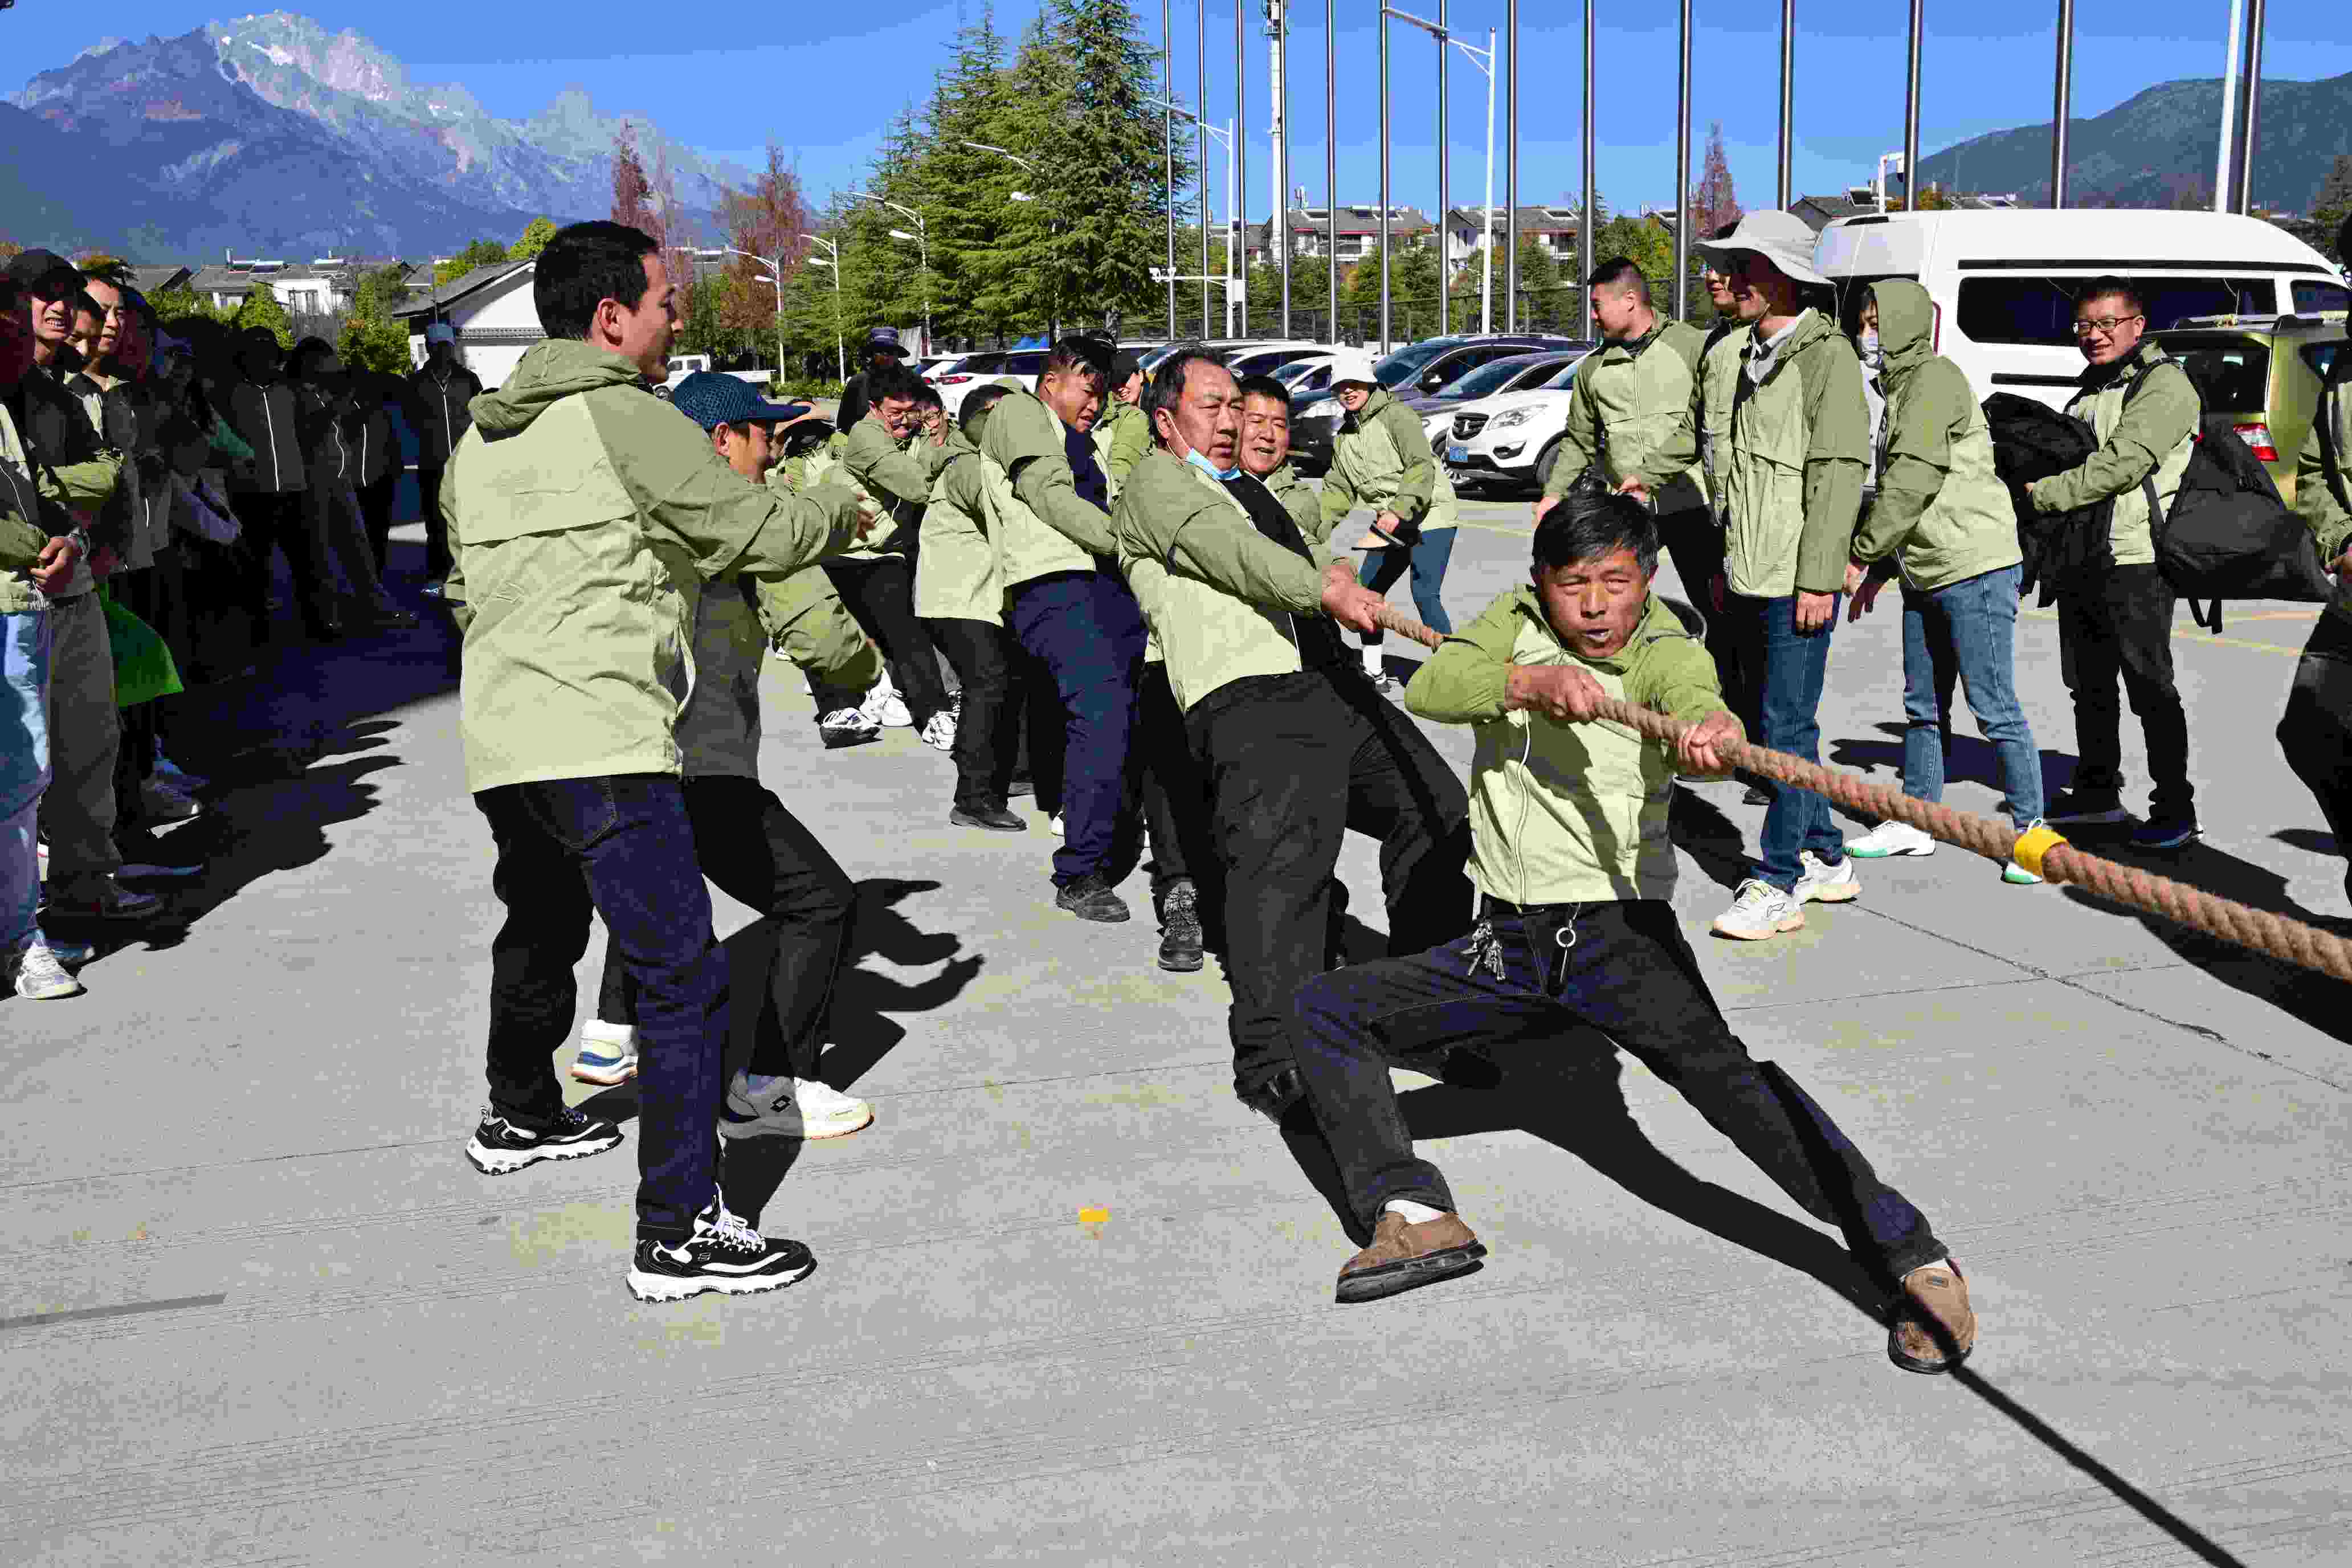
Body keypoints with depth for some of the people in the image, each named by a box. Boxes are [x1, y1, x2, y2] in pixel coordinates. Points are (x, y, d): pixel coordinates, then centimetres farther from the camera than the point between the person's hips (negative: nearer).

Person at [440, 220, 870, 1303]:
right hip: (600, 746, -9)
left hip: (497, 744, 9)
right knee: (684, 976, -7)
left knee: (541, 933, 30)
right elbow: (757, 530, -3)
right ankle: (680, 1232, -8)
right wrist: (843, 511, 15)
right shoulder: (627, 418, -8)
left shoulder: (479, 439, 17)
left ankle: (519, 1116, 51)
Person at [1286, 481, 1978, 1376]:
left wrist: (1709, 735, -51)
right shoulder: (1516, 624, 8)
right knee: (1323, 1010, 0)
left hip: (1620, 932, -5)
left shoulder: (1664, 653, -2)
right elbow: (1427, 689, -11)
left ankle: (1912, 1259, -27)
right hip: (1506, 945, 5)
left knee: (1714, 1061, -30)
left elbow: (1695, 700, -27)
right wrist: (1530, 681, -29)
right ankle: (1416, 1216, -10)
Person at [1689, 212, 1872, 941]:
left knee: (1786, 727, -8)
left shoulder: (1827, 355, -9)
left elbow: (1840, 471, -15)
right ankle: (1826, 860, 25)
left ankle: (1778, 884, -3)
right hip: (1750, 580, 9)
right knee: (1779, 723, 14)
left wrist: (1818, 579, -19)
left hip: (1798, 582, -9)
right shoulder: (1754, 357, 18)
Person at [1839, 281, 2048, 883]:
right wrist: (1880, 568, 19)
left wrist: (1861, 555, -16)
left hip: (1976, 568, -10)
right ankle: (1914, 823, 25)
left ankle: (2032, 829, 5)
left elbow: (1913, 480, -22)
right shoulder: (1902, 384, 18)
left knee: (1996, 709, -5)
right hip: (1924, 574, 10)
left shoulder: (1934, 378, -13)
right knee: (1922, 706, 15)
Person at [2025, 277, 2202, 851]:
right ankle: (2097, 793, 27)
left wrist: (2042, 495, -20)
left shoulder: (2164, 384, -9)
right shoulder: (2090, 390, 19)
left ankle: (2175, 809, 0)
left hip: (2136, 562, -9)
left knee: (2150, 687, -6)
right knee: (2089, 685, 15)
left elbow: (2123, 463, -21)